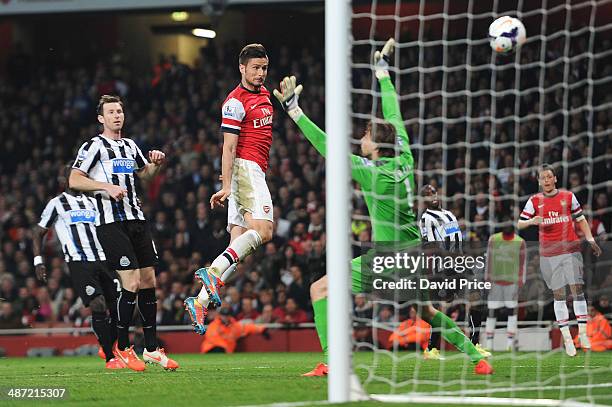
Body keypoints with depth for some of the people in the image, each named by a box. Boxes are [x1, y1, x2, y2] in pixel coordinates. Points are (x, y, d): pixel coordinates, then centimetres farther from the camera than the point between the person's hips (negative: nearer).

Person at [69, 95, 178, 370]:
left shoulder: (130, 146, 19)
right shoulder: (94, 146, -2)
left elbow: (144, 175, 35)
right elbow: (74, 181, -8)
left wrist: (156, 164, 13)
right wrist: (107, 186, -20)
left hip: (136, 220, 7)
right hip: (111, 222, -7)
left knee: (149, 281, 4)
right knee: (132, 283, -14)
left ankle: (152, 348, 11)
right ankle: (122, 348, -1)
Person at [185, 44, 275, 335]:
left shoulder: (264, 95, 17)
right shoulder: (236, 101, -10)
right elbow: (229, 147, -15)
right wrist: (226, 186, -20)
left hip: (256, 172, 9)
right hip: (244, 168, -9)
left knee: (238, 245, 2)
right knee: (263, 230, -24)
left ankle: (201, 301, 0)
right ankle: (213, 273, -27)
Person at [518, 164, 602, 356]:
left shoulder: (568, 196, 7)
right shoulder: (534, 201, 5)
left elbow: (580, 219, 14)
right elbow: (520, 223, 4)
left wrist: (590, 239, 5)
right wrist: (532, 221, -16)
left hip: (570, 250, 0)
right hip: (549, 254, 0)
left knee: (577, 289, -8)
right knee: (558, 295, 1)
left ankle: (583, 333, -5)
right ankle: (567, 338, 3)